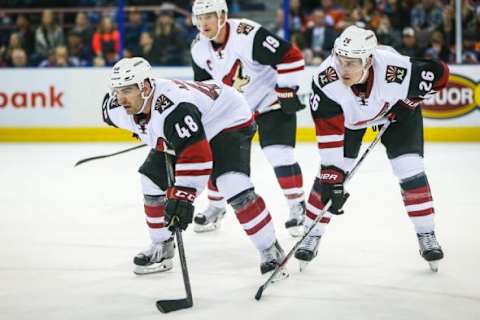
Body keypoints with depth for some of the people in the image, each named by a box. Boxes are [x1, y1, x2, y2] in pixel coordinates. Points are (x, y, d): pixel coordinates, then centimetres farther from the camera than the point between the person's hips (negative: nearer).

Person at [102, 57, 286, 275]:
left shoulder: (173, 108, -42)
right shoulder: (118, 108, -16)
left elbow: (195, 155, -44)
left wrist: (182, 196, -47)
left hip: (229, 120, -9)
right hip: (181, 134, 9)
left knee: (234, 186, -26)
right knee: (154, 181, 3)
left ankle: (271, 251, -14)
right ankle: (161, 249, 19)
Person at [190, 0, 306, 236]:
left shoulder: (249, 35, -31)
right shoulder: (199, 48, -7)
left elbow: (291, 57, -28)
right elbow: (203, 83, 10)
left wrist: (287, 92, -24)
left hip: (271, 101, -7)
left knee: (278, 153, -16)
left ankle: (298, 207, -2)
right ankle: (215, 207, 22)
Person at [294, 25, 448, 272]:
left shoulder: (397, 70, -41)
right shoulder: (325, 80, -40)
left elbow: (439, 73, -21)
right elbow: (328, 132, -35)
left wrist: (409, 101, -18)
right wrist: (333, 177, -38)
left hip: (395, 110, 0)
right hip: (346, 115, 0)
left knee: (410, 169, -9)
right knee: (329, 174, -9)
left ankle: (427, 236, 5)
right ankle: (312, 236, 6)